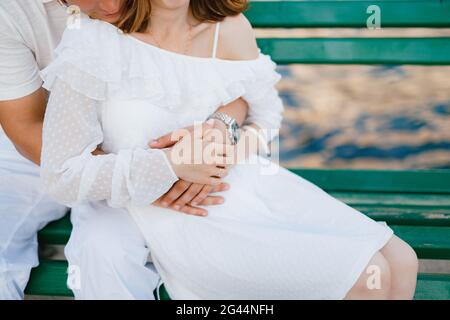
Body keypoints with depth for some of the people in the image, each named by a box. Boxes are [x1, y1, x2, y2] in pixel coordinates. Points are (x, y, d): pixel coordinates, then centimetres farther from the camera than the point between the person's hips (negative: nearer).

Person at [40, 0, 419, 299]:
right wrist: (171, 165, -20)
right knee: (369, 277, -15)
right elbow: (62, 175, -10)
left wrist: (236, 145, -11)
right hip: (187, 223, -5)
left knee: (401, 262, -4)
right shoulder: (94, 47, -15)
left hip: (252, 183, 6)